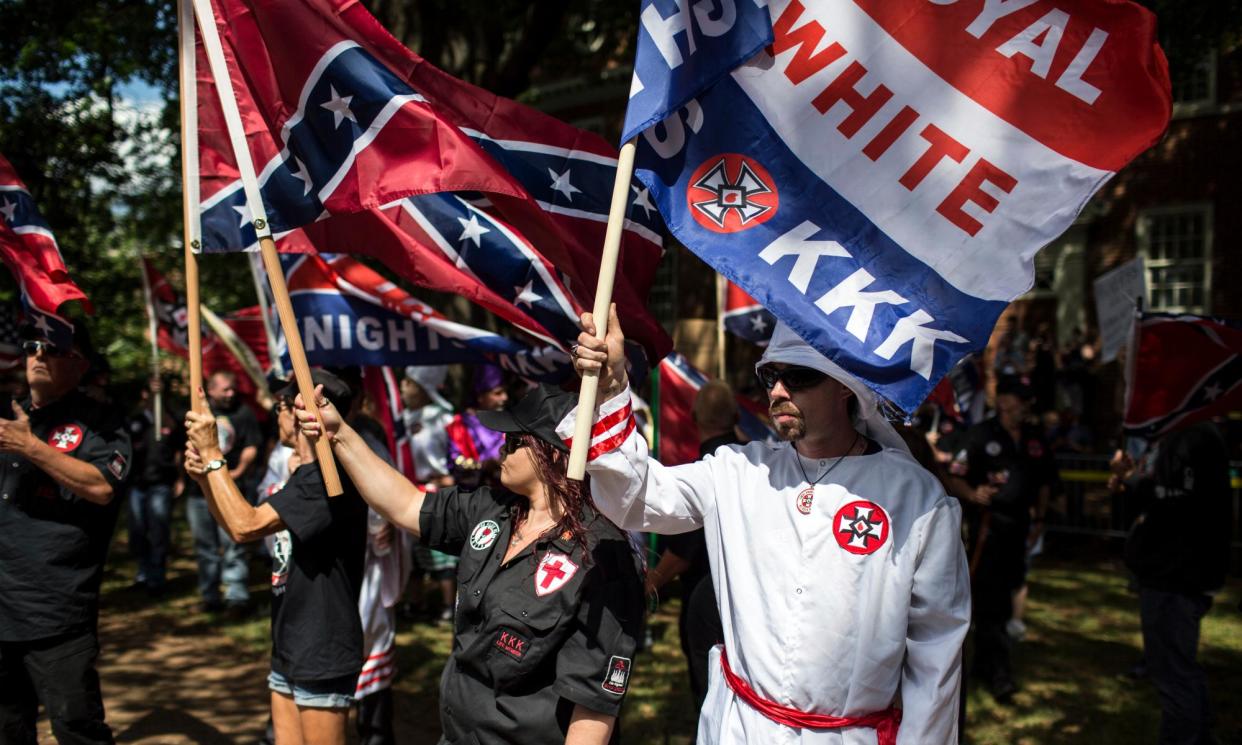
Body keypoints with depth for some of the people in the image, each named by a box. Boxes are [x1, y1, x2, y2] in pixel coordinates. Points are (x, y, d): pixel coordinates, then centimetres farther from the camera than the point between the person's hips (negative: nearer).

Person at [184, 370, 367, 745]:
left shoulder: (331, 477, -20)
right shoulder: (304, 475, 13)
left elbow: (245, 526, -25)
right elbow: (239, 523, 15)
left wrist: (212, 454, -16)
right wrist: (204, 477, -1)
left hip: (324, 655, -9)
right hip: (290, 650, 9)